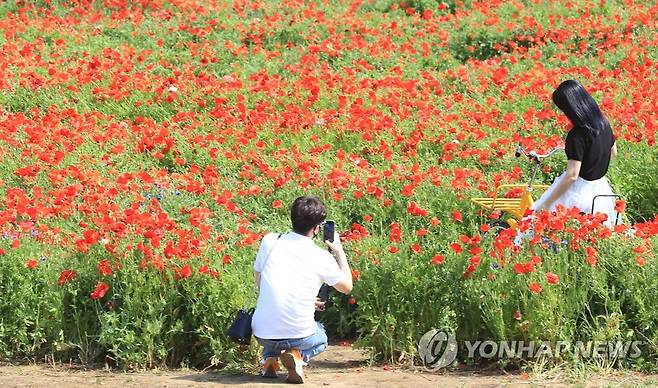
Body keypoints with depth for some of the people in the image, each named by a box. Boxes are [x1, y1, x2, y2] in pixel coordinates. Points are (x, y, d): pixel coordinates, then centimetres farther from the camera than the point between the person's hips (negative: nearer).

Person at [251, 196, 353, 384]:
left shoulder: (269, 241, -2)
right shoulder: (322, 258, -7)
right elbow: (347, 287, 10)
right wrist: (339, 251, 21)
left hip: (262, 333, 2)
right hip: (298, 335, -2)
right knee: (321, 339, 34)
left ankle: (270, 358, 12)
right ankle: (298, 356, 1)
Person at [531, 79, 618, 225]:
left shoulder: (577, 136, -26)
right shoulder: (603, 123, -2)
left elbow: (572, 176, -26)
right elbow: (613, 152, 15)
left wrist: (546, 203, -21)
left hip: (579, 190, -8)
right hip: (601, 186, 8)